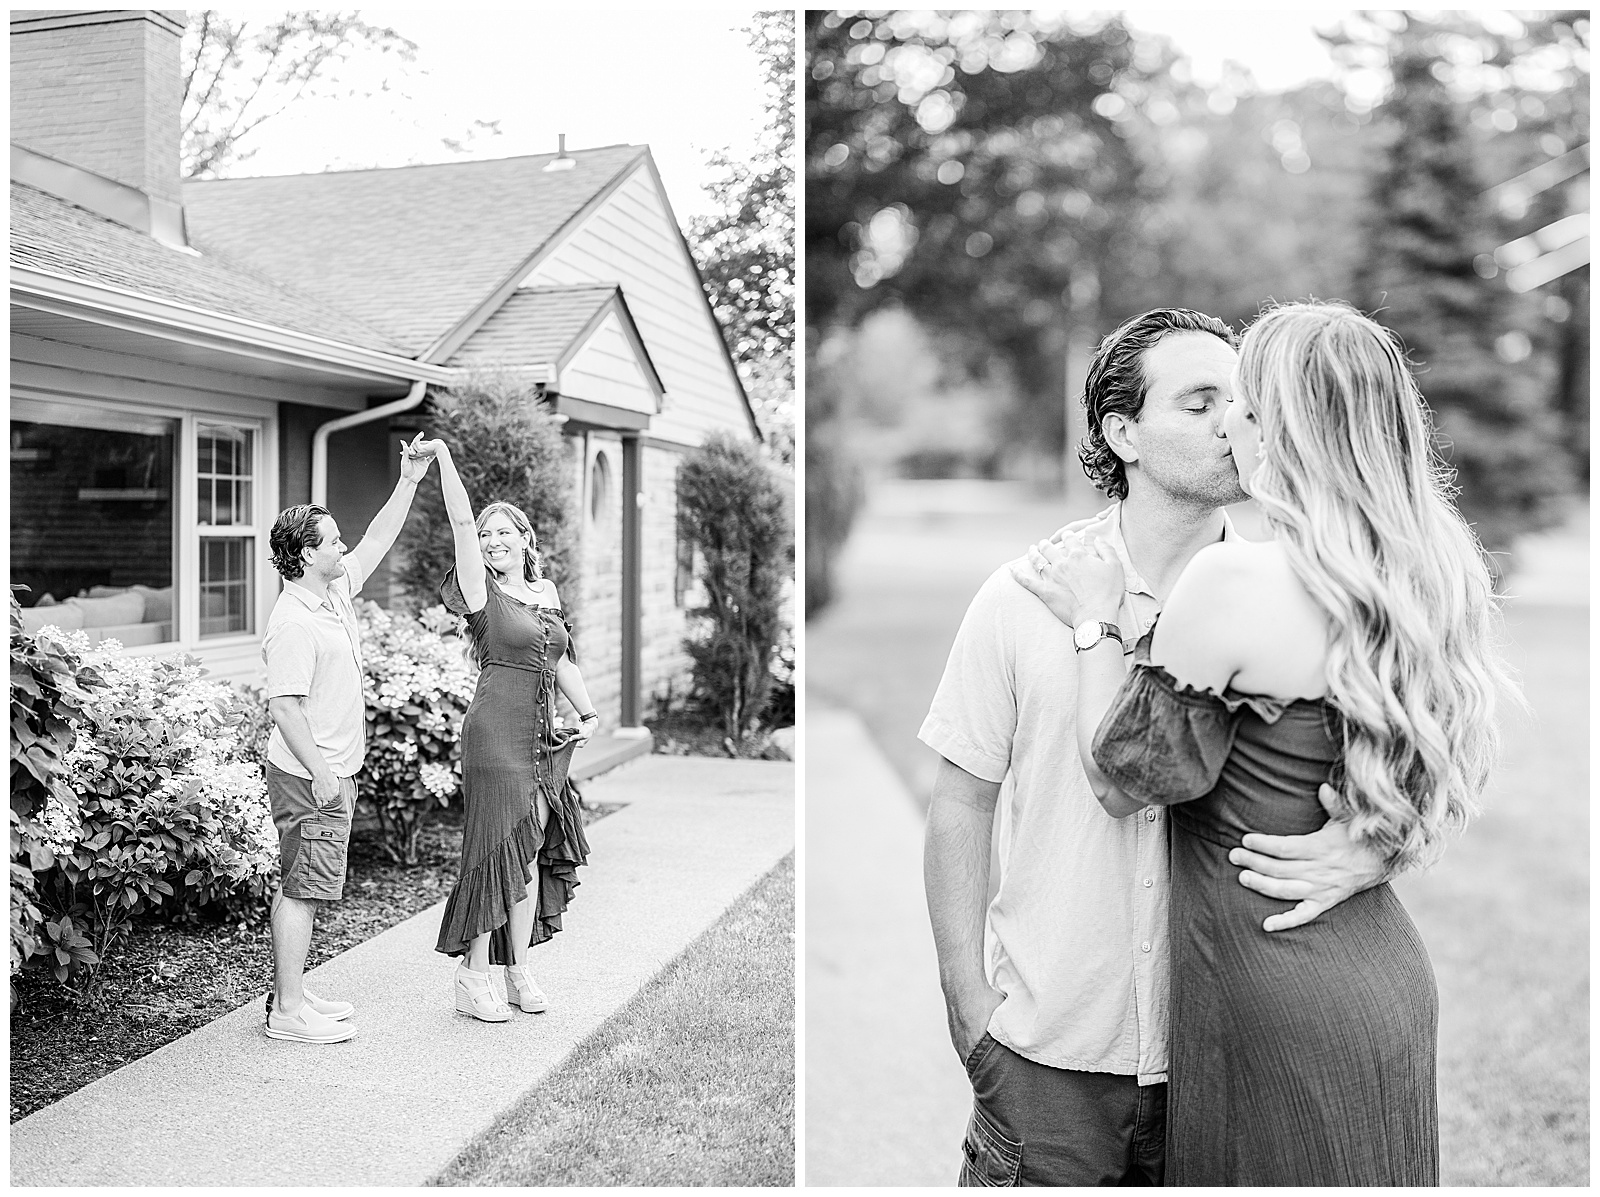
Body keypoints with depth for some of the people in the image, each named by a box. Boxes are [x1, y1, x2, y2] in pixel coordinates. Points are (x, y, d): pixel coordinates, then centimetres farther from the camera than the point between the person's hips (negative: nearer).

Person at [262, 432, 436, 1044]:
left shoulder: (336, 592, 8)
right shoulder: (294, 624, -20)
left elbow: (376, 542, 19)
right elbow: (284, 706, -22)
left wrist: (409, 480, 13)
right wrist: (320, 772, -22)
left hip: (332, 772, 10)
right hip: (309, 777, -10)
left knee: (300, 888, 15)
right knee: (302, 889, -3)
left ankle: (290, 994, 24)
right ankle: (288, 1011, 4)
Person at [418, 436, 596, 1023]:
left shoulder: (547, 592, 14)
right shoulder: (483, 593, -3)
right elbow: (462, 523, -14)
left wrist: (588, 714, 20)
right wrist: (443, 456, -16)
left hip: (542, 738, 6)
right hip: (495, 733, -6)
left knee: (532, 848, 8)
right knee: (498, 848, -5)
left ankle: (519, 969, 17)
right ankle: (472, 976, 4)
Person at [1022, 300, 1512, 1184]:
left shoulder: (1237, 580, -23)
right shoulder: (1431, 573, 0)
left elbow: (1123, 778, -11)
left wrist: (1095, 618, -2)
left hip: (1279, 1010, -7)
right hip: (1391, 980, 7)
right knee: (1359, 1171, 22)